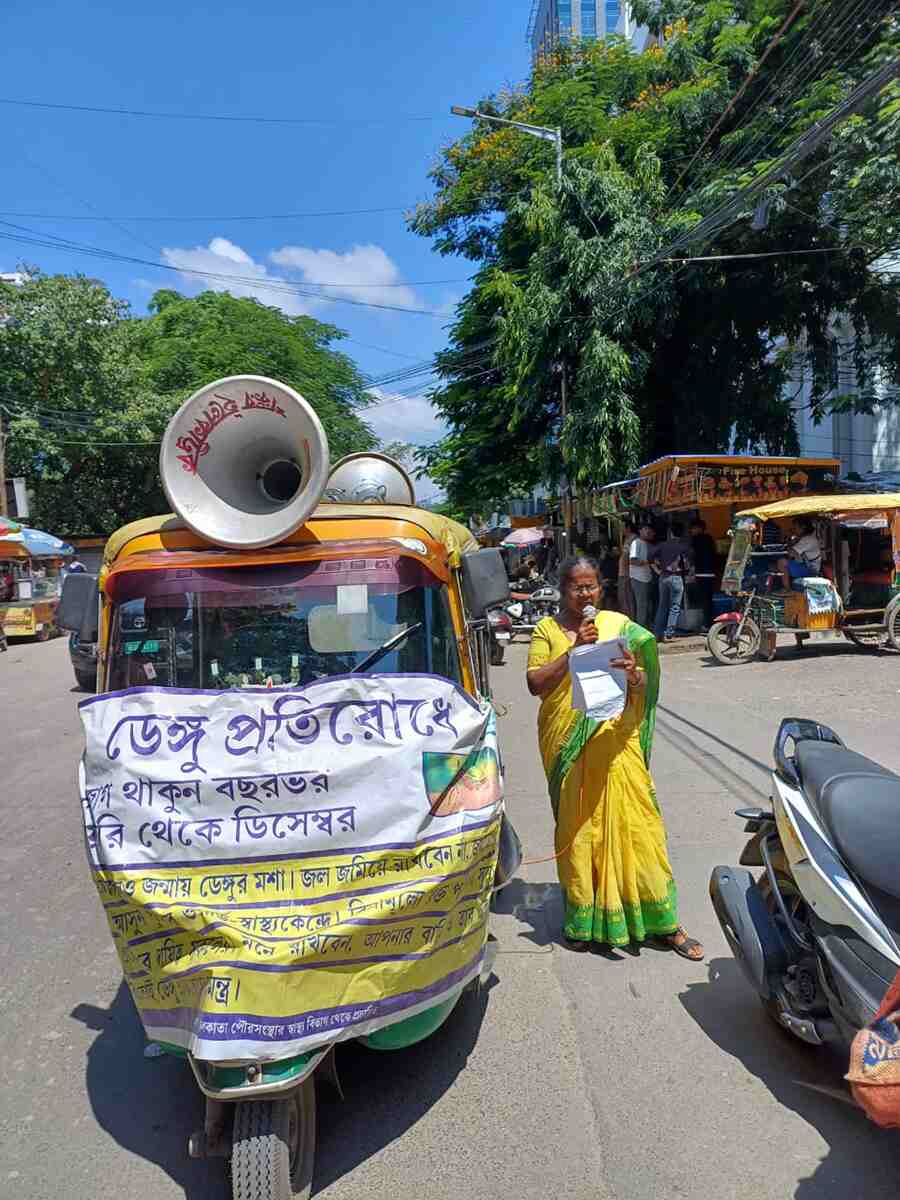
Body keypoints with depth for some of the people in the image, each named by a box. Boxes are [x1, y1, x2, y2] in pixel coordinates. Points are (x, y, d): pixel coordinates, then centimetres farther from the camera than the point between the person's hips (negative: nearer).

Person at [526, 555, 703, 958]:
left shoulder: (618, 624, 8)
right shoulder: (548, 629, 6)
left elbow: (645, 683, 5)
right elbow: (535, 683, -5)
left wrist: (633, 676, -19)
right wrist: (575, 649, -13)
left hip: (615, 739, 0)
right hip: (567, 744, 0)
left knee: (633, 821, -1)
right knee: (575, 827, 6)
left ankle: (664, 923, 11)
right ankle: (582, 919, 21)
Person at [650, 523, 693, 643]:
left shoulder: (663, 545, 8)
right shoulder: (684, 546, -2)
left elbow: (651, 556, 0)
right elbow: (689, 561, -12)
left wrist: (657, 570, 6)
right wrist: (685, 570, 7)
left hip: (663, 577, 4)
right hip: (677, 577, -4)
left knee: (662, 606, 11)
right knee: (675, 607, 2)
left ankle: (659, 634, 11)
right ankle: (669, 633, -6)